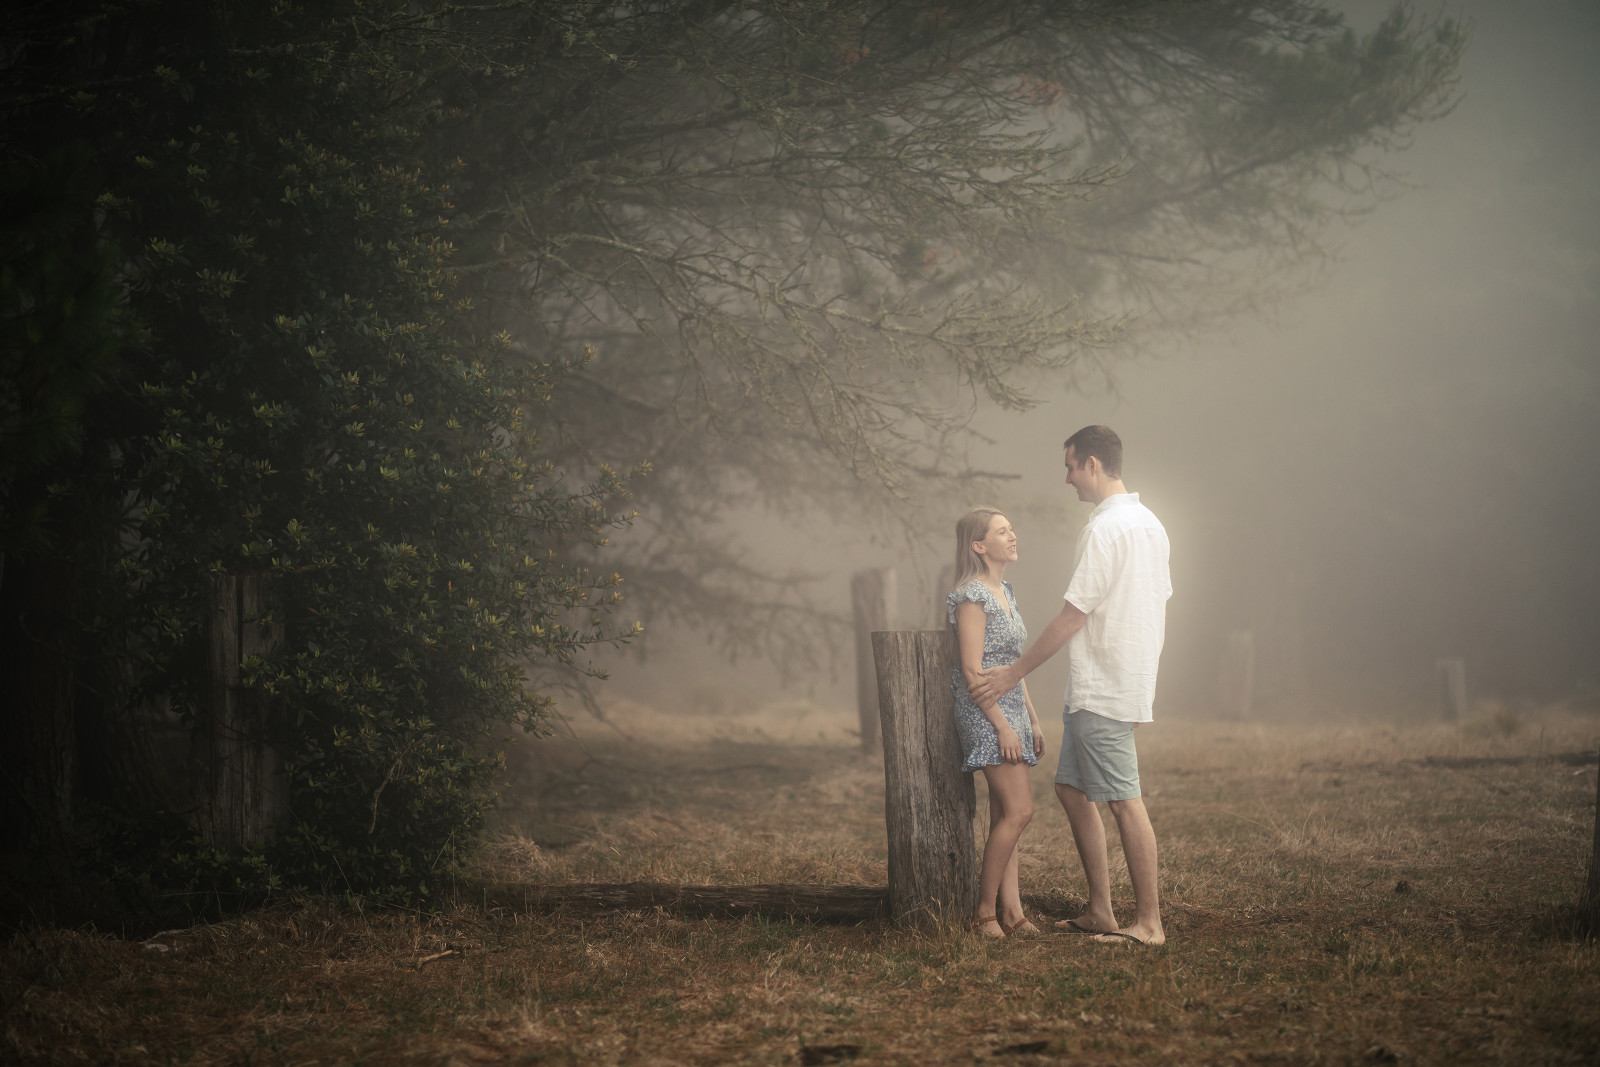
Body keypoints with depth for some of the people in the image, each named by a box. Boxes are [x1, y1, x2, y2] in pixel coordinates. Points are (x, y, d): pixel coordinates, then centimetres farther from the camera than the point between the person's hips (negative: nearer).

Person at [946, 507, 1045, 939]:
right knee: (1019, 811, -13)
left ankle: (1011, 910, 6)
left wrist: (1032, 719, 18)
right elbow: (972, 669, -17)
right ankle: (985, 910, -6)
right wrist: (1003, 725, -19)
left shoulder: (1004, 591, 16)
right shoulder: (972, 595, -13)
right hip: (986, 711, -9)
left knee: (1004, 815, 6)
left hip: (1010, 710, 9)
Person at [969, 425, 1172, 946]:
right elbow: (1160, 608, 19)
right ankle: (1100, 912, 17)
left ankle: (1149, 923, -3)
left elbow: (1072, 616, -17)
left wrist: (1014, 673, -10)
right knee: (1071, 788, 15)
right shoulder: (1149, 523, 14)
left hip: (1103, 689, -10)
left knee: (1125, 801, -6)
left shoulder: (1105, 529, -17)